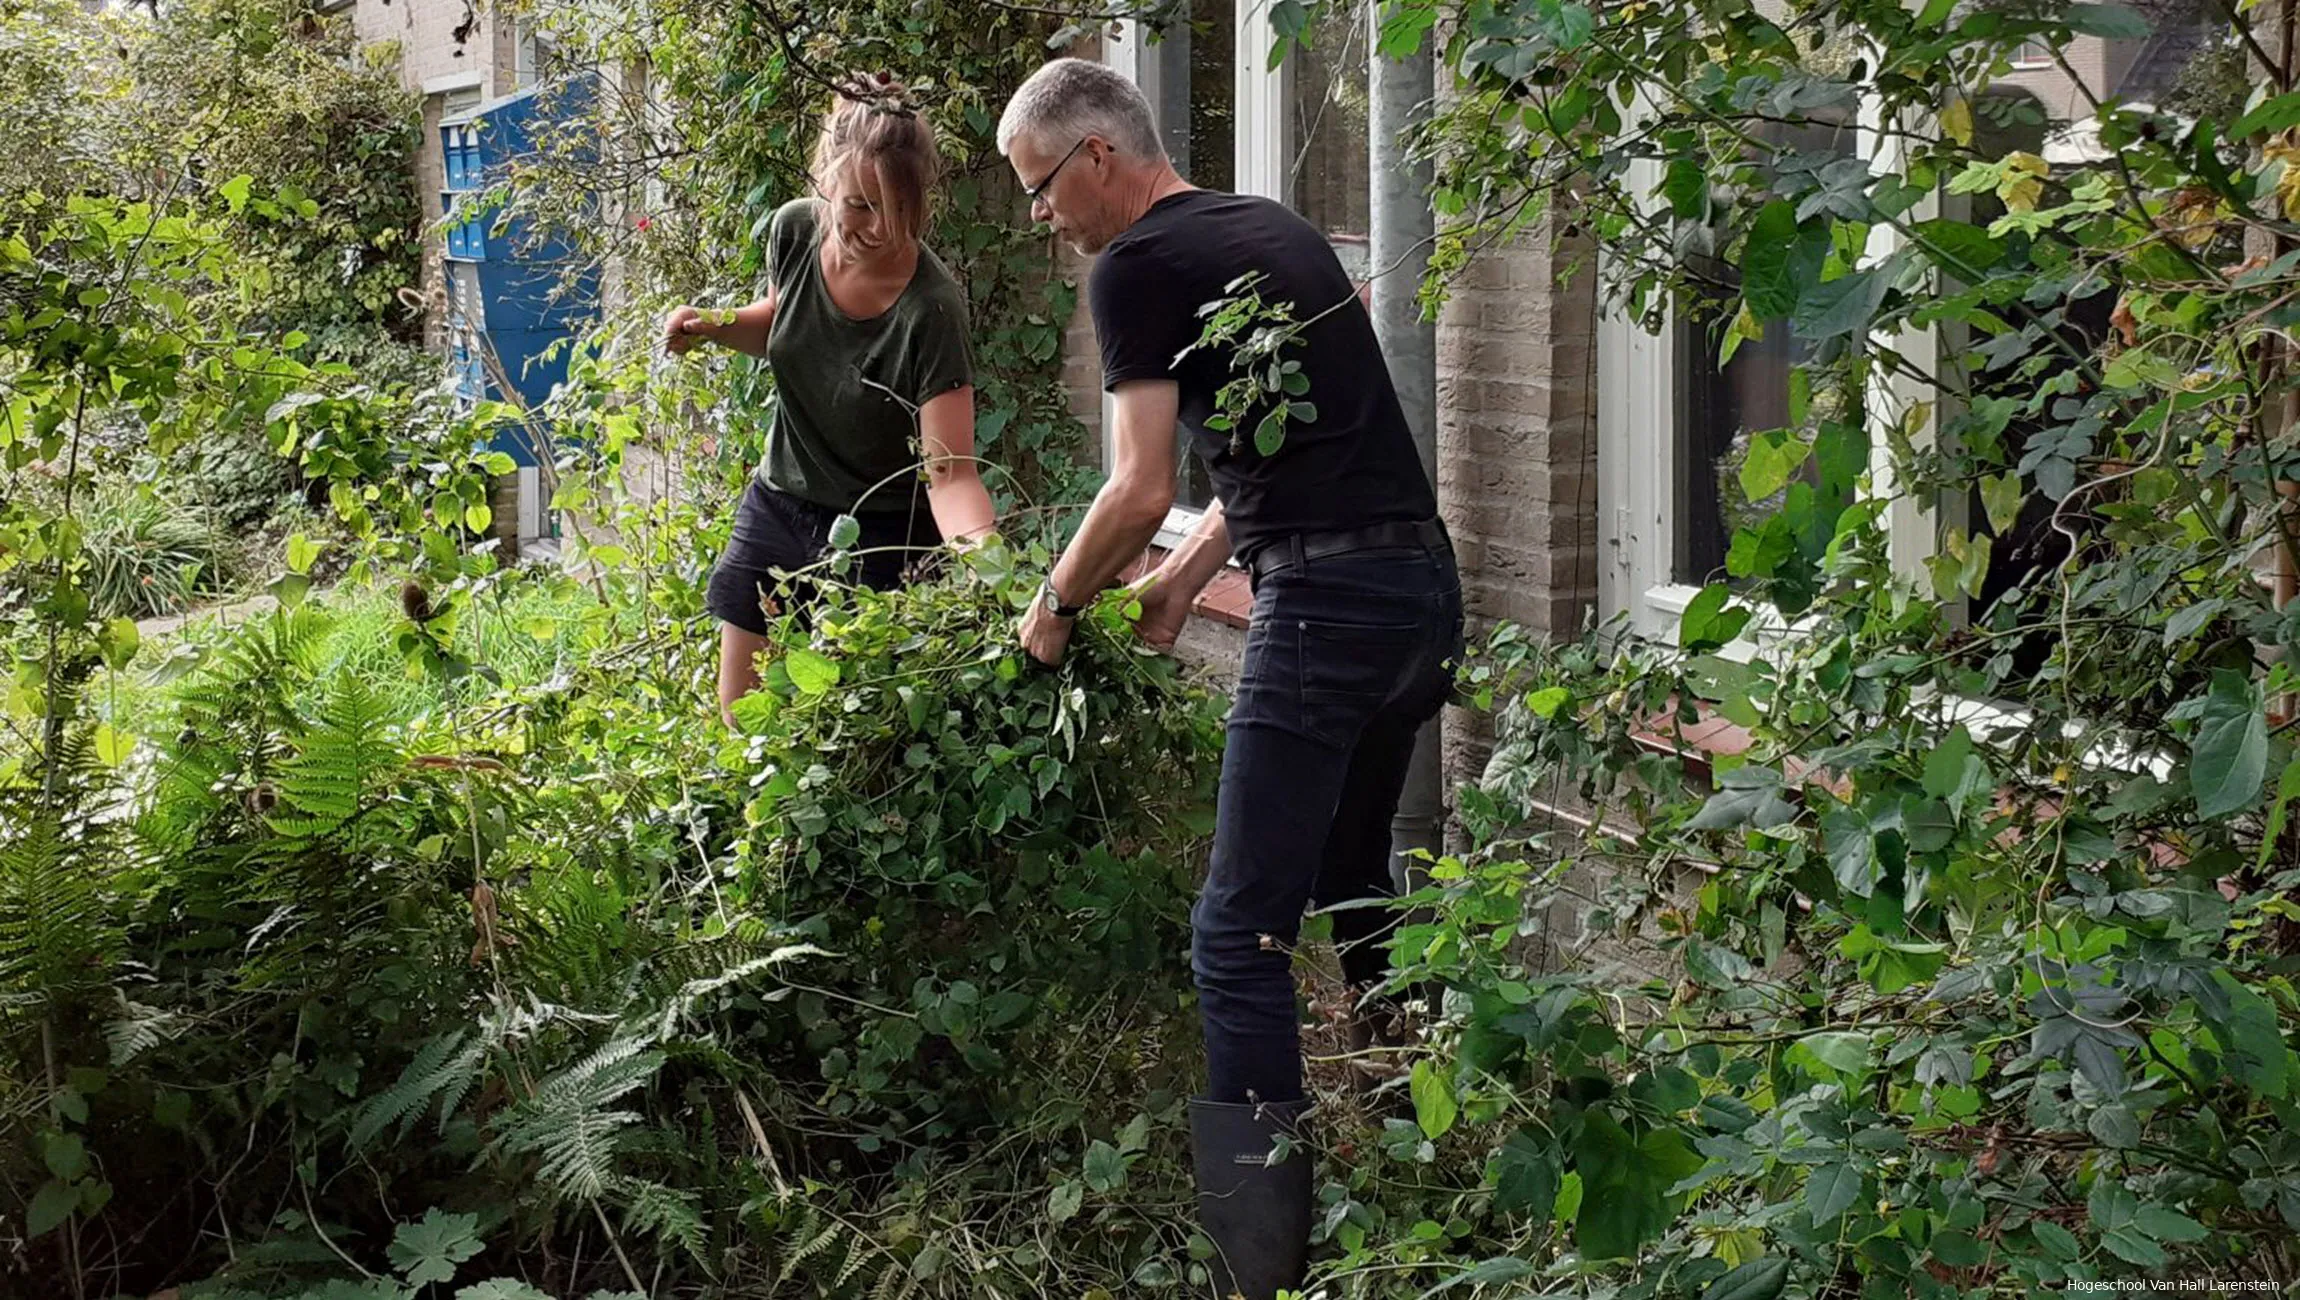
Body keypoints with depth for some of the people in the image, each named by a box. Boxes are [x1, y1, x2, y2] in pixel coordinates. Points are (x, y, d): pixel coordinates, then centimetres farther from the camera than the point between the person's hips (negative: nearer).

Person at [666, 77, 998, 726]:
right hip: (778, 506, 6)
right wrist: (715, 325, -7)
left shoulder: (931, 308, -28)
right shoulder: (796, 230, -11)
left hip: (882, 536, -5)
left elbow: (950, 473, -29)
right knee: (739, 721, 13)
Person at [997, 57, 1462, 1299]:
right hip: (1425, 582, 9)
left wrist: (1057, 604, 5)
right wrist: (1180, 578, 23)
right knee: (1354, 894, 23)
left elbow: (1140, 492, -11)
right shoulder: (1270, 227, 20)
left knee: (1239, 937, -7)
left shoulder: (1135, 268, -6)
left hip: (1326, 602, -9)